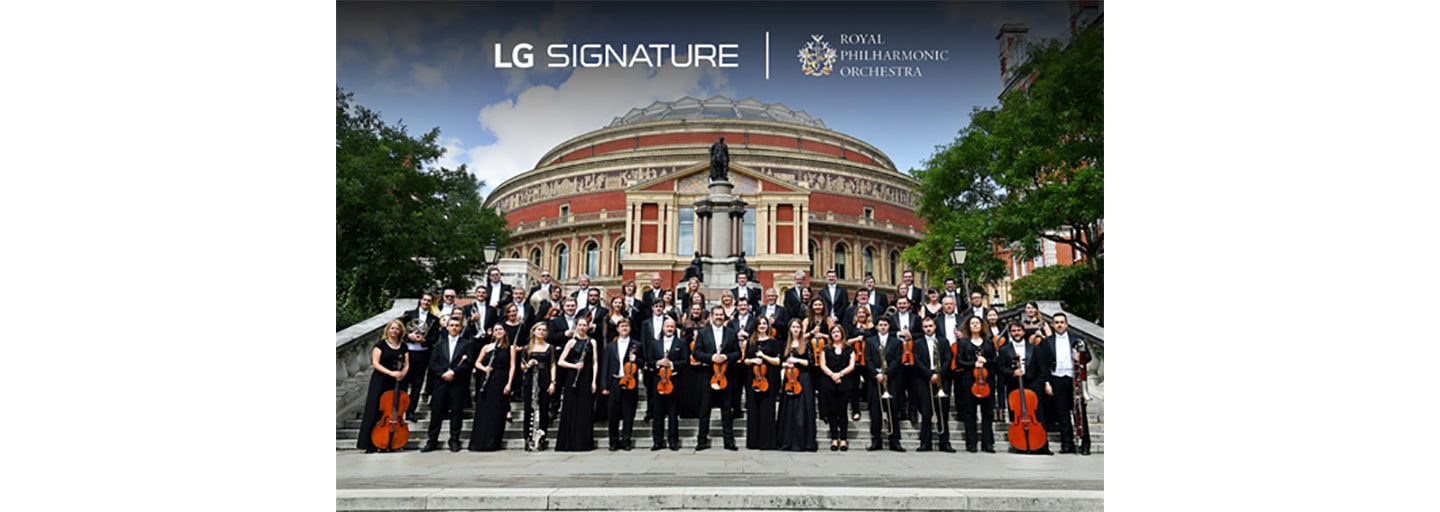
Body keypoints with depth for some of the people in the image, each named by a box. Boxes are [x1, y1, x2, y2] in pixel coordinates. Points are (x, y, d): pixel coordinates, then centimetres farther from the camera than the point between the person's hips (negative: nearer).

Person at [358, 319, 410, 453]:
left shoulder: (403, 347, 12)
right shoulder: (380, 344, -1)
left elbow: (406, 365, 12)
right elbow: (375, 363, -8)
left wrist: (402, 373, -9)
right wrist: (390, 372, -18)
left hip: (396, 383, 4)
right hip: (380, 381, -4)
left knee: (394, 411, 0)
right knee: (375, 412, -6)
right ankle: (370, 444, -3)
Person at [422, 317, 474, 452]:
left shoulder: (466, 344, 7)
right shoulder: (440, 344, 16)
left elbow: (468, 363, -4)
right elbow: (433, 363, 7)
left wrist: (453, 372, -15)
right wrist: (442, 374, -9)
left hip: (458, 383, -2)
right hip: (440, 382, 2)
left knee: (456, 412, 1)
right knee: (436, 412, 2)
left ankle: (454, 441, 8)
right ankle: (432, 441, 8)